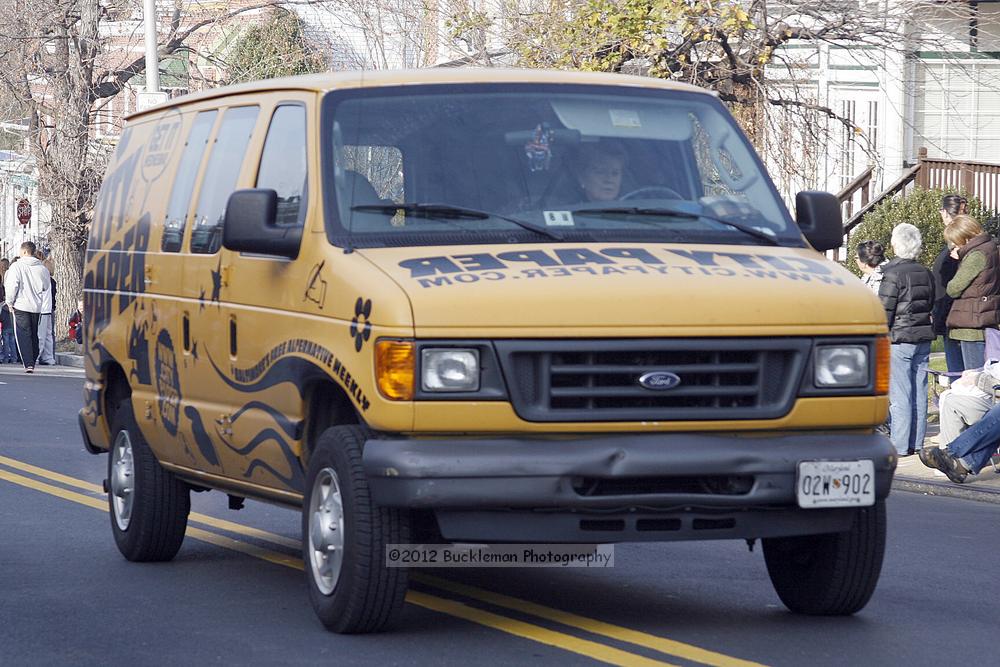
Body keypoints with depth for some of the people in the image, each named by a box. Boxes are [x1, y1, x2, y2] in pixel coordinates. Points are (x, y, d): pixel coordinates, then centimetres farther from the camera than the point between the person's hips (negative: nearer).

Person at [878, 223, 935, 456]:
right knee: (919, 392, 10)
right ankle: (916, 442, 14)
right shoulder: (926, 274, 9)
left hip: (899, 340, -7)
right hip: (923, 339, 7)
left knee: (899, 395, -5)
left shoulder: (893, 275, -12)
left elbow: (884, 312, -13)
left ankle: (900, 445, -4)